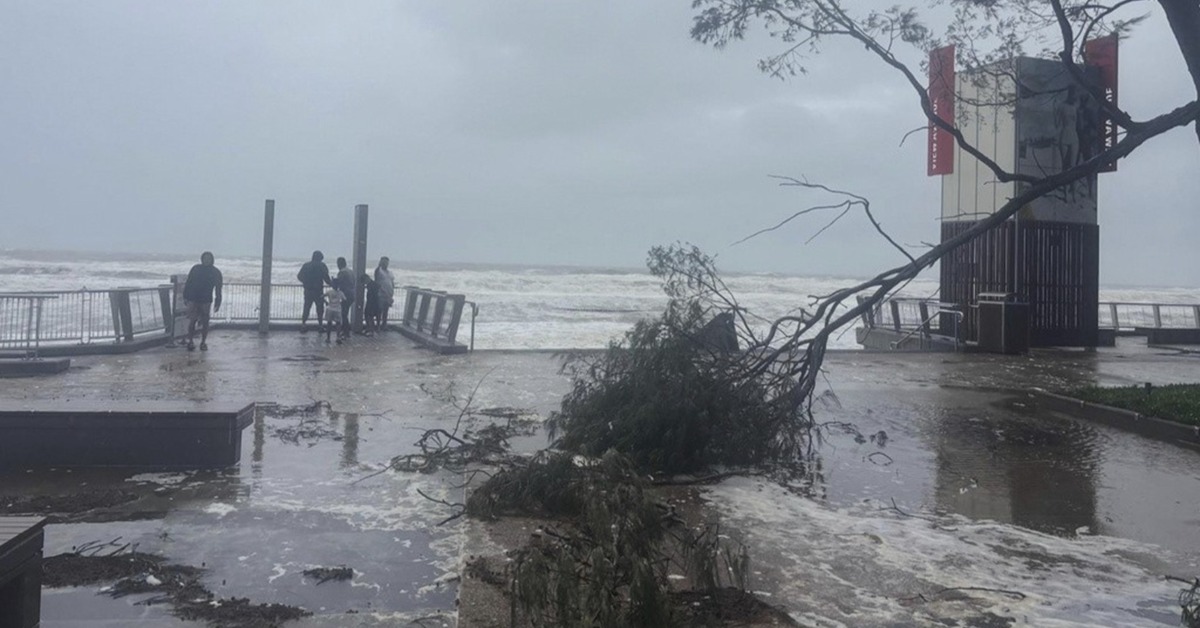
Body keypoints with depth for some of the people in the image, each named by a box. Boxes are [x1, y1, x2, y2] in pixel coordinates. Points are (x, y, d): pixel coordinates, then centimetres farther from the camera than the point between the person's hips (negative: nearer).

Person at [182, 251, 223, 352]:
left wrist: (217, 303, 2)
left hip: (206, 301, 0)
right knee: (191, 321, -4)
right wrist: (185, 297, 4)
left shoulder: (216, 272, 6)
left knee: (204, 322, 2)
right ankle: (190, 342, 3)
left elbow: (218, 290, 7)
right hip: (193, 300, 0)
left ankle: (203, 342, 12)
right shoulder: (195, 269, 7)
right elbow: (188, 283, 10)